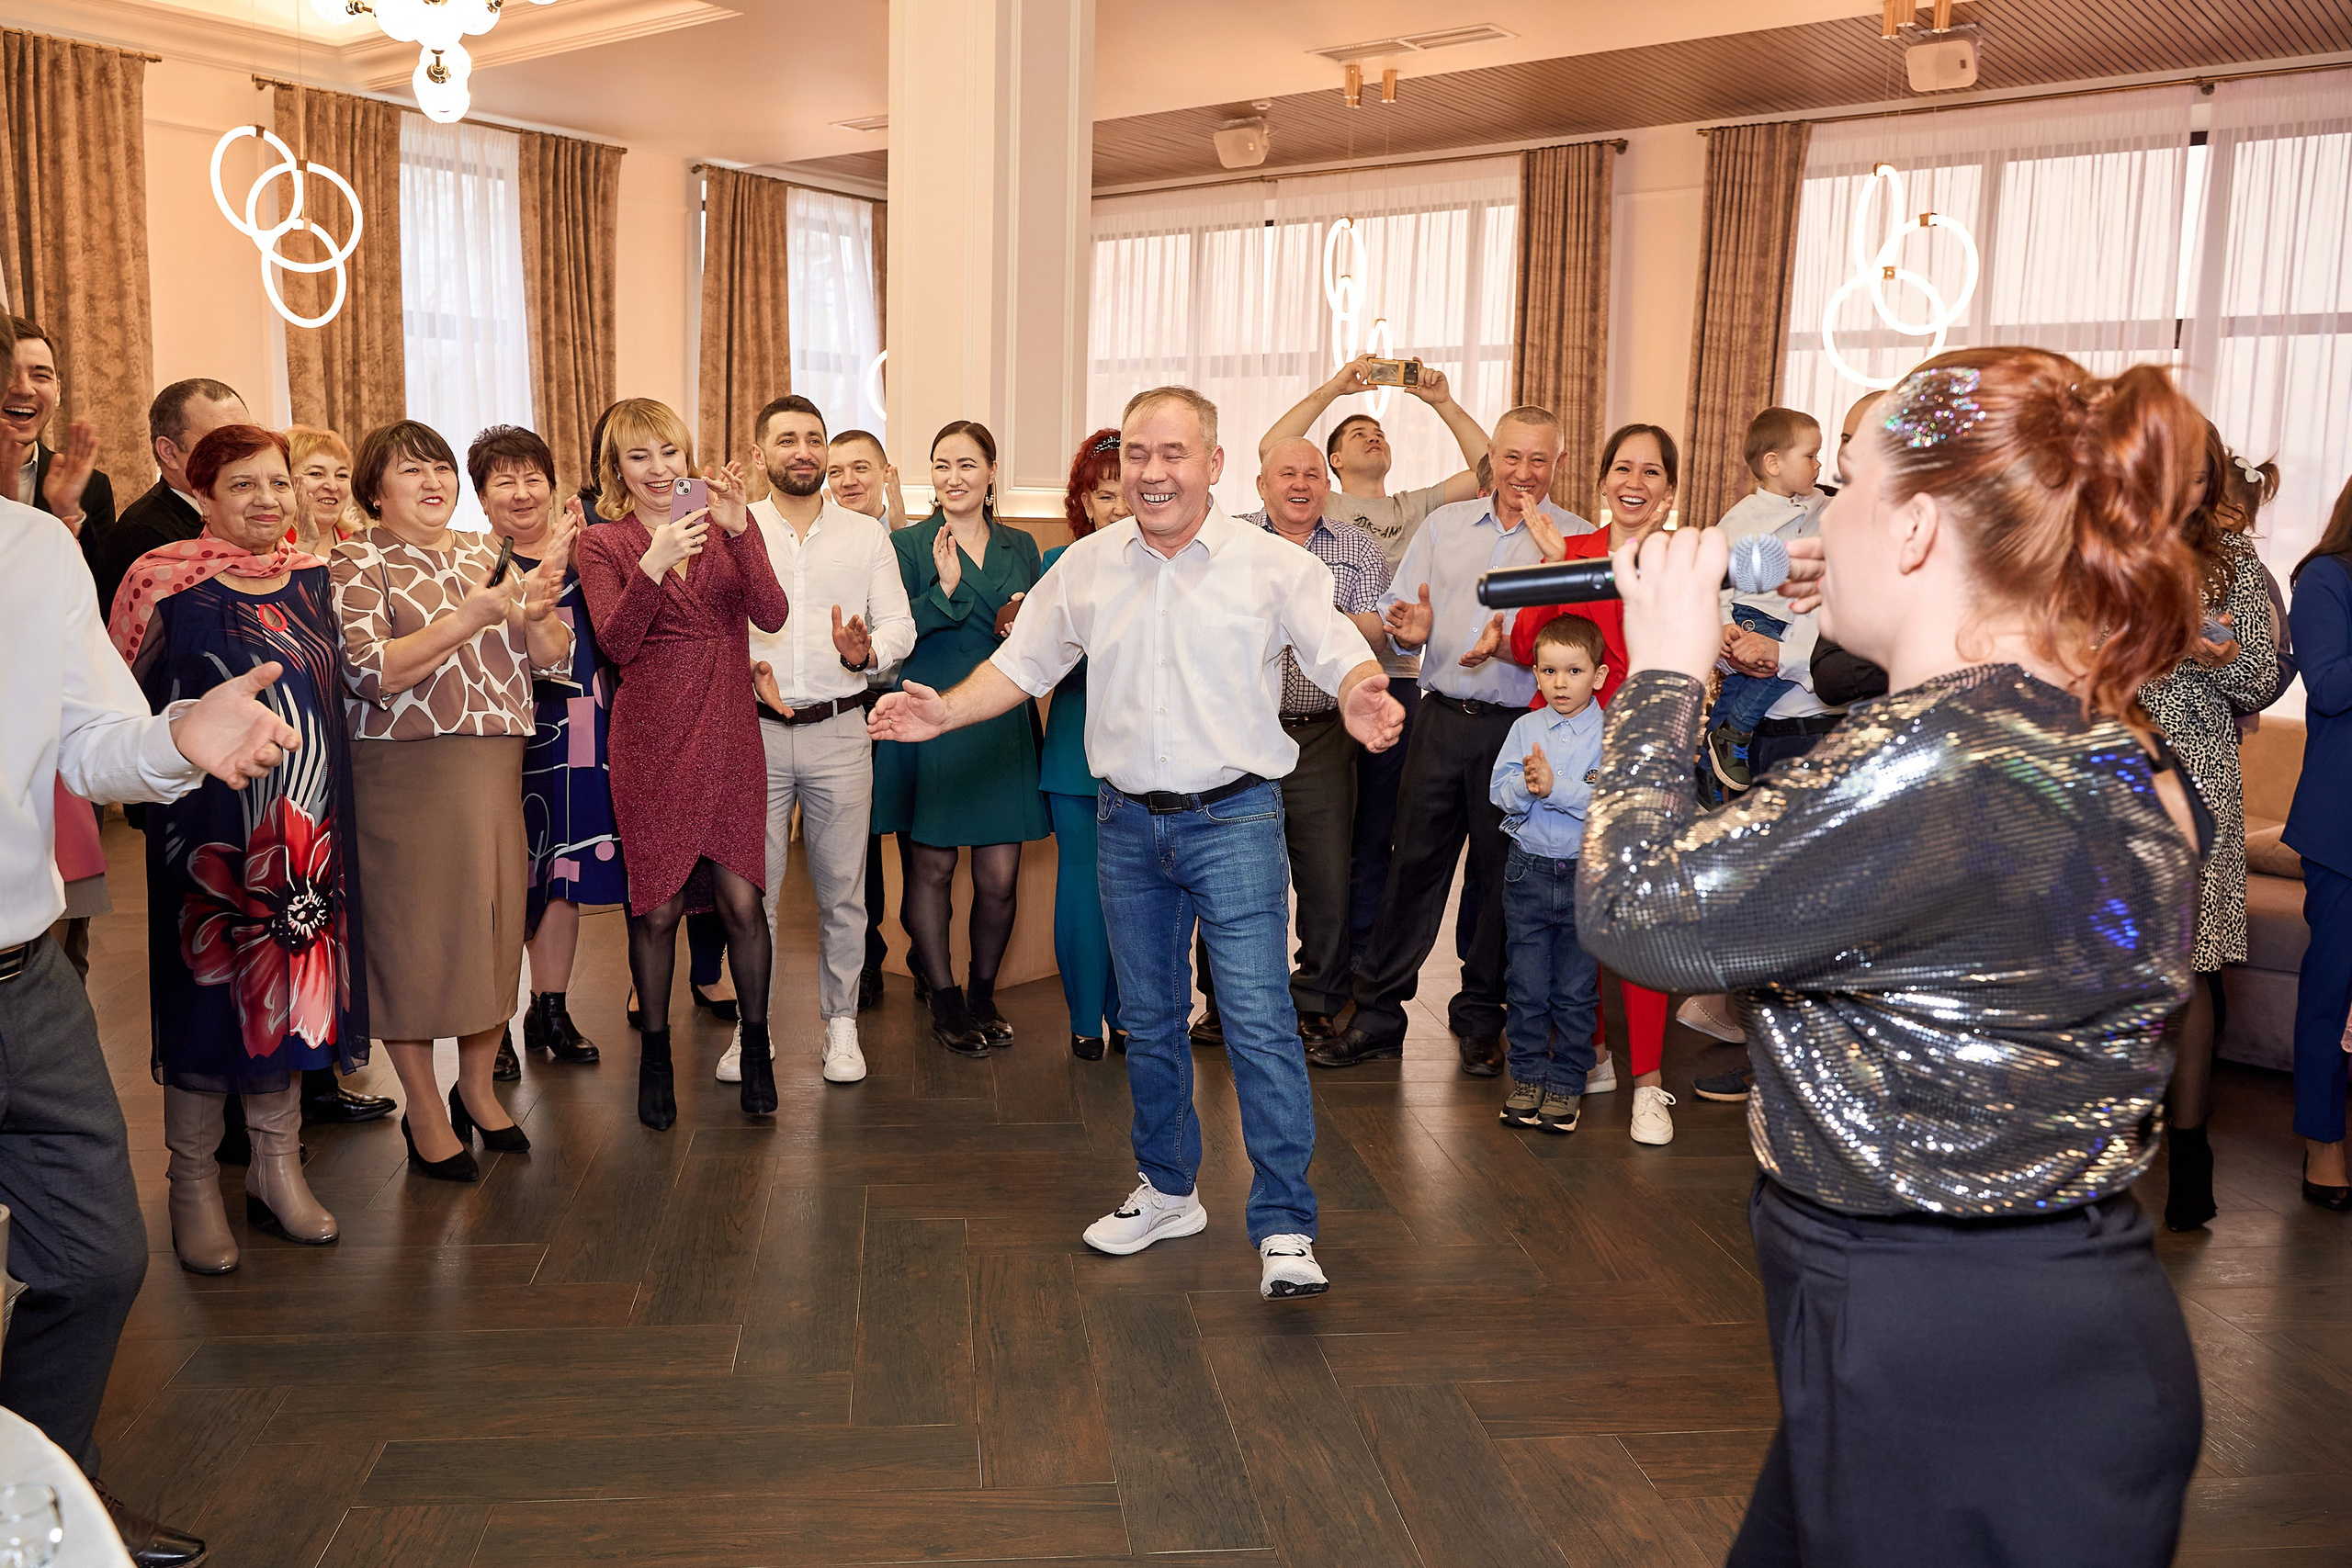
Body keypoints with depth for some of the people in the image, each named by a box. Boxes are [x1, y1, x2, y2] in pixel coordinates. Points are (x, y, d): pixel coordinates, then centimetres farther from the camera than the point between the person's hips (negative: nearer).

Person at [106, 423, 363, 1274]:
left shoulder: (313, 576, 8)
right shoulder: (165, 580, -7)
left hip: (303, 824, 5)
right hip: (208, 825, -4)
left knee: (289, 981, 11)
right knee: (208, 988, 3)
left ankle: (277, 1166, 26)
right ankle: (194, 1187, 19)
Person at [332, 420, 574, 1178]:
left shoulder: (485, 554, 12)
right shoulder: (356, 563, -2)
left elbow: (553, 659, 8)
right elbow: (370, 672, -16)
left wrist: (535, 612, -13)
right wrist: (470, 618, -22)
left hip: (497, 767, 5)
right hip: (406, 773, -5)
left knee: (496, 922, 10)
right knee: (412, 926, 2)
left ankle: (478, 1087, 30)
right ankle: (424, 1113, 17)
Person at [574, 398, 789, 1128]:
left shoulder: (724, 527, 8)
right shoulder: (603, 544, 3)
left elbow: (771, 616, -8)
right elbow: (616, 643, -12)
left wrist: (739, 529, -19)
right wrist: (655, 564, -25)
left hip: (729, 738, 1)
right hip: (653, 741, -1)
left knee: (740, 899, -1)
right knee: (658, 906, 5)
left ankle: (756, 1044, 19)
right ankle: (655, 1054, 23)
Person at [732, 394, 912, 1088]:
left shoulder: (866, 535, 9)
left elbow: (899, 625, 5)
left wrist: (866, 652, -16)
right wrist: (747, 671, -15)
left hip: (839, 730, 1)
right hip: (754, 728, 0)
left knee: (843, 891, 5)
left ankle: (841, 1023, 19)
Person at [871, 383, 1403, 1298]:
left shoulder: (1272, 565, -5)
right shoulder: (1085, 568, 5)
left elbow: (1341, 655, -8)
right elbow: (1023, 664, 12)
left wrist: (1362, 697, -31)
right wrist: (944, 712, -4)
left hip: (1234, 819, -4)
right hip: (1129, 825, 4)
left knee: (1258, 1019, -9)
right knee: (1148, 1019, 15)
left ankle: (1285, 1229, -1)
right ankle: (1168, 1194, 32)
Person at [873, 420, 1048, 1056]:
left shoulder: (1020, 548, 11)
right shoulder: (907, 545, 0)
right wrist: (944, 590, -19)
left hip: (1003, 730, 3)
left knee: (1000, 879, 2)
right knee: (931, 868, 5)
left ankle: (983, 993, 23)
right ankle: (944, 998, 21)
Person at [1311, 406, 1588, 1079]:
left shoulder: (1575, 538, 0)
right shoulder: (1444, 525, 12)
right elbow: (1397, 609, 12)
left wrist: (1511, 646, -26)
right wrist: (1410, 630, -11)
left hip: (1519, 726, -2)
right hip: (1441, 716, 3)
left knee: (1501, 875, 7)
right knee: (1413, 864, 6)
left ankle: (1480, 1019, 23)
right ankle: (1378, 1014, 14)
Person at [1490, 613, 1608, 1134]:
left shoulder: (1610, 734, -6)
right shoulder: (1525, 728, 4)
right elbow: (1500, 792, 0)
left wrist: (1555, 787, -23)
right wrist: (1526, 786, -20)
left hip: (1586, 872, -2)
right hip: (1528, 869, 2)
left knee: (1576, 989, 7)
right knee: (1527, 986, 8)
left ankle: (1567, 1081, 19)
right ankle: (1528, 1075, 21)